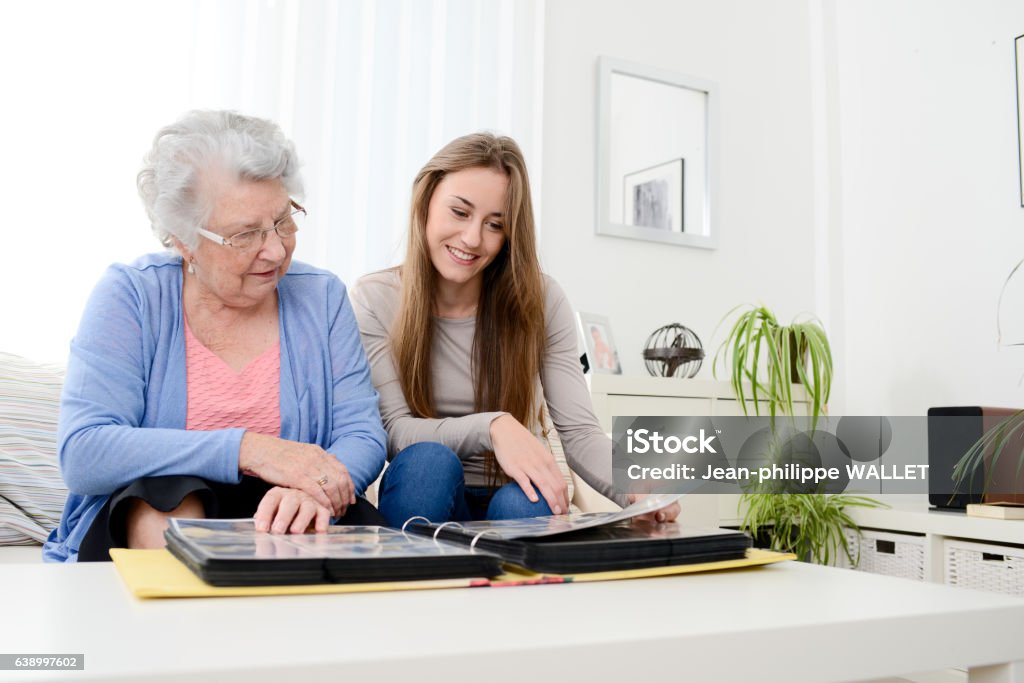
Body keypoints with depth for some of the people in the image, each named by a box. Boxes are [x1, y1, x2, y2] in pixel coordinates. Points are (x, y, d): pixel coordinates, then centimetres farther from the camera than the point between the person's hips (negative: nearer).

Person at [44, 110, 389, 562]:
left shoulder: (321, 297, 4)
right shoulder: (130, 295, -4)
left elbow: (363, 436, -3)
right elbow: (81, 454, -15)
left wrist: (312, 489, -28)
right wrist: (245, 449, -25)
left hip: (274, 513, 1)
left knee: (365, 523, -30)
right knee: (167, 489, -34)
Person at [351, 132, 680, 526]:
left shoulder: (541, 301, -6)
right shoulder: (374, 300, -7)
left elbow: (580, 433, -12)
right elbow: (395, 431, -15)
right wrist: (490, 427, -34)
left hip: (517, 498, 0)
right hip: (425, 502, 0)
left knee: (527, 505, -34)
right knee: (429, 462, -33)